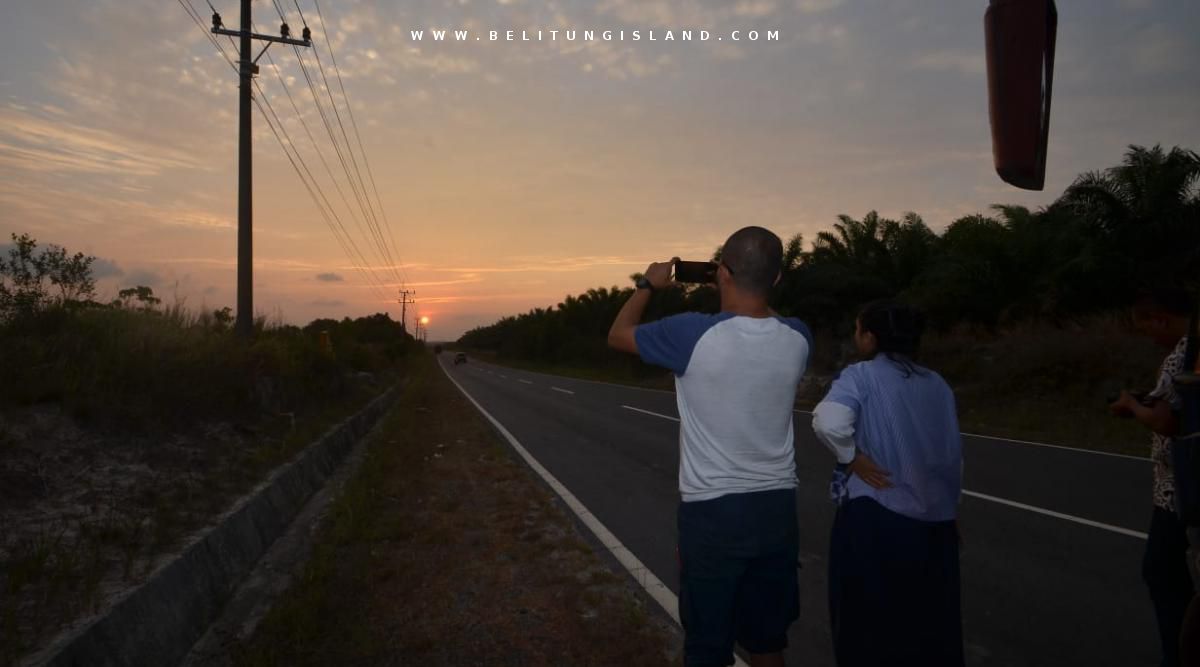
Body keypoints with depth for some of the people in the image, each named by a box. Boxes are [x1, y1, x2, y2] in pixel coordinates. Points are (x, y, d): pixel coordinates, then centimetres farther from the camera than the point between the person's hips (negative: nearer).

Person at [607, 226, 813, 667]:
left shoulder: (692, 333, -17)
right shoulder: (798, 339, -5)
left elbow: (619, 334, 1)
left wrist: (649, 286, 15)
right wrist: (751, 290, 16)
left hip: (712, 511, -4)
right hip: (777, 506, 5)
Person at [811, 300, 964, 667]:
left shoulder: (861, 375, -9)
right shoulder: (937, 384, 9)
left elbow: (828, 423, -29)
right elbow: (954, 456, 15)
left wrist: (852, 458, -12)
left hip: (875, 517, -6)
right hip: (934, 521, 6)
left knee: (869, 621, 11)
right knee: (931, 626, 19)